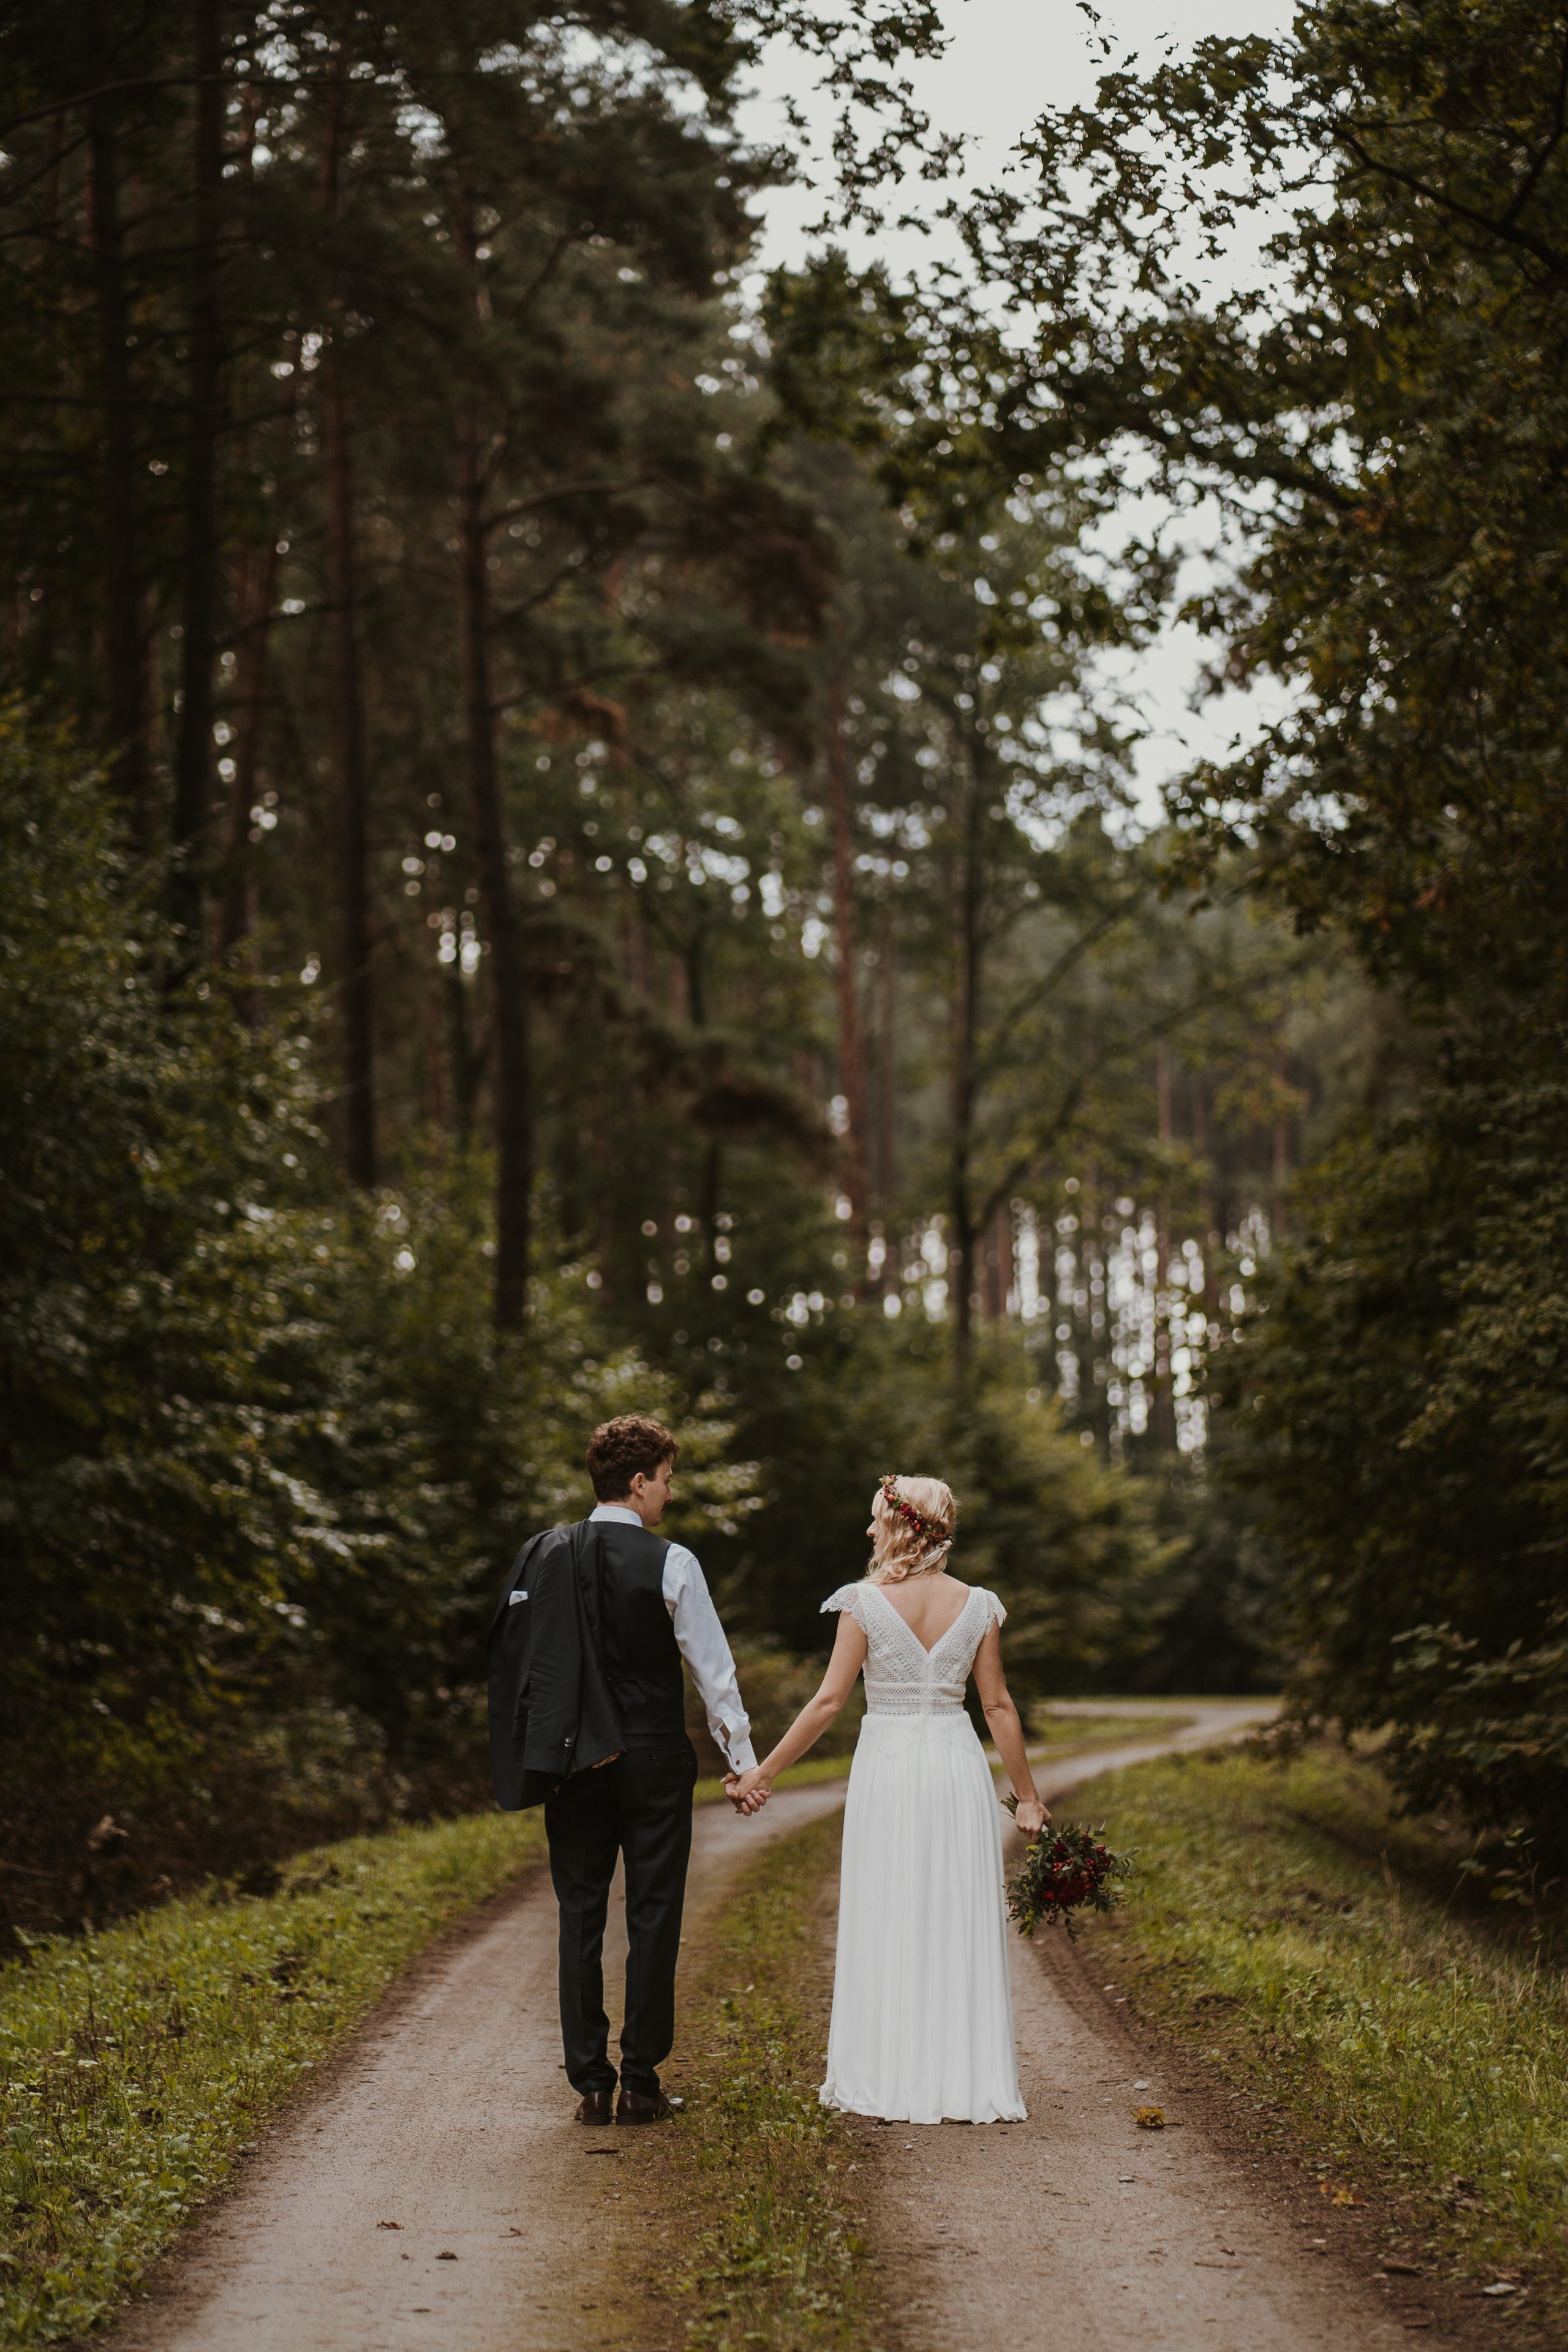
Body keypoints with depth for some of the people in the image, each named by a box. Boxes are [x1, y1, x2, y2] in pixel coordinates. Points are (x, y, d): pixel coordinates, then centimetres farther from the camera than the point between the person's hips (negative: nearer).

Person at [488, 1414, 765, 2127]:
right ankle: (641, 2085, 5)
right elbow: (712, 1668, -7)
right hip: (652, 1761, -3)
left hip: (571, 1764, 3)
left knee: (579, 1919, 8)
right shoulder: (669, 1564, -9)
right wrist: (741, 1761, 0)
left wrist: (534, 1757, 13)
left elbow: (512, 1660, 5)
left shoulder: (540, 1556, 2)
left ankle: (590, 2082, 8)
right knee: (652, 1921, 4)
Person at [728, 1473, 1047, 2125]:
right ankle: (967, 2083, 8)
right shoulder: (976, 1606, 2)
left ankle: (889, 2080, 8)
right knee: (960, 1927, 7)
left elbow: (829, 1700, -8)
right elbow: (998, 1705, 4)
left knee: (887, 1926, 5)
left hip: (887, 1766, -2)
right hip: (958, 1765, 2)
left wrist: (767, 1770, -1)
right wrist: (1027, 1796, 12)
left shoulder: (866, 1602, -7)